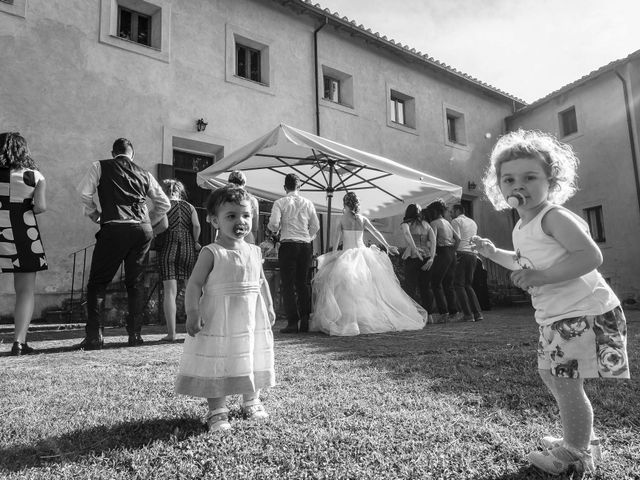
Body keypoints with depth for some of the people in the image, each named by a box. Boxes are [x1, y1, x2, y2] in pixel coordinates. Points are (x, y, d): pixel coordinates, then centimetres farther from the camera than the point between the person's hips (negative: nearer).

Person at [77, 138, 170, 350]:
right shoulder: (144, 174, 17)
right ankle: (135, 334, 12)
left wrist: (95, 215, 13)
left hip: (114, 228, -3)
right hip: (143, 230, 3)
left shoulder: (100, 166, 10)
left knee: (97, 282, 6)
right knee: (135, 283, 12)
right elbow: (164, 204, 17)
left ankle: (94, 335, 0)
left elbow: (84, 192, -1)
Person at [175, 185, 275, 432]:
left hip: (251, 319, 6)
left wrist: (269, 307, 16)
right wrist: (192, 312, -20)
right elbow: (194, 284, -13)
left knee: (252, 362, 16)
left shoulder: (254, 252, 6)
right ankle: (217, 411, 17)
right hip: (218, 320, -5)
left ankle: (251, 402, 35)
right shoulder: (211, 253, -11)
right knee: (217, 366, 1)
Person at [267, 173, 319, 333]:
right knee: (302, 283, 14)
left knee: (288, 284, 1)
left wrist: (276, 229, 11)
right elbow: (315, 226, 7)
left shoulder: (280, 203, -1)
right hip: (306, 246, 4)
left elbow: (273, 225, -10)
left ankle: (292, 323, -2)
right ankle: (305, 321, 12)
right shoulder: (308, 203, 8)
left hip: (288, 244, -3)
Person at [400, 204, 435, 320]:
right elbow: (433, 239, 2)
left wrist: (415, 250, -24)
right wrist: (432, 257, -5)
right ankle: (429, 314, 18)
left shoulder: (405, 223, 4)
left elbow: (406, 233, -19)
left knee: (411, 287, 2)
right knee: (426, 286, 14)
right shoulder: (426, 224, 15)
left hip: (412, 257, -4)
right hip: (427, 256, 4)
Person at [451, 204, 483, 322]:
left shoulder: (456, 221, 0)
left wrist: (452, 253, -12)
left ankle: (468, 315, -8)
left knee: (459, 285, -2)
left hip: (461, 253, -7)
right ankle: (478, 313, 4)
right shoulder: (473, 222, 23)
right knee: (468, 285, 13)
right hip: (473, 254, 7)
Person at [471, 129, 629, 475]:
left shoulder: (554, 216, -16)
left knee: (567, 383, -4)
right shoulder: (521, 228, 12)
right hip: (555, 317, 10)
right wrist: (494, 253, 22)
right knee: (549, 374, 20)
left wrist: (542, 275, -30)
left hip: (584, 313, -10)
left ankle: (575, 455, 18)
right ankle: (580, 439, 39)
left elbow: (590, 256, -26)